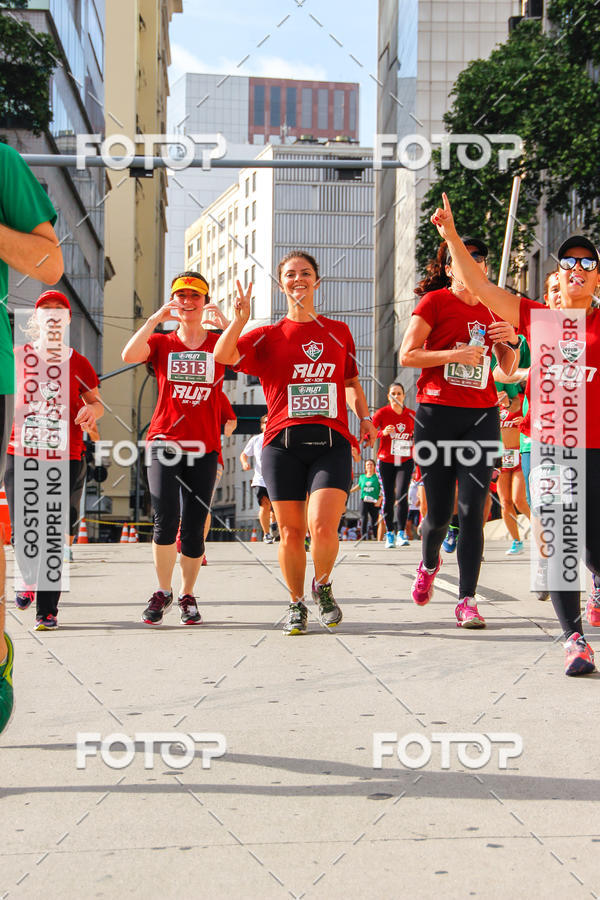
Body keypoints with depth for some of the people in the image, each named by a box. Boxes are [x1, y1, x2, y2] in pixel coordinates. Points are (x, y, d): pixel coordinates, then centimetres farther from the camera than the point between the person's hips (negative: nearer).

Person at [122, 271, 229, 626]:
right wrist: (156, 318, -17)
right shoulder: (161, 343, 10)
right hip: (165, 441, 0)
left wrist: (224, 323, -21)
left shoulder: (219, 344, 10)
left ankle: (188, 595, 19)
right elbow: (129, 355, -12)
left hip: (204, 447, 1)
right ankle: (163, 592, 6)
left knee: (194, 528, 0)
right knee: (166, 519, -14)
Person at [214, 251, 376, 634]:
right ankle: (297, 604, 24)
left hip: (332, 442, 0)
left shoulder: (339, 332, 16)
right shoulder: (268, 336, 10)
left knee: (323, 526, -16)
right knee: (291, 532, 3)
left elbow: (352, 382, 27)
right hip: (283, 443, 0)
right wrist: (240, 319, -16)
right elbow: (222, 356, -4)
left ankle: (323, 585, 14)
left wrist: (365, 417, 14)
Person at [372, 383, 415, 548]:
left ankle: (401, 533, -13)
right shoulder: (382, 413, -4)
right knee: (388, 497, 1)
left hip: (405, 461, 0)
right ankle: (390, 534, 13)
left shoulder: (411, 415, 2)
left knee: (401, 495, -15)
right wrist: (382, 432, -29)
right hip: (385, 461, 0)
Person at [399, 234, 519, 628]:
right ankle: (429, 565, 35)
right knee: (439, 512, 2)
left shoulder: (491, 310, 13)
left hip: (481, 416, 3)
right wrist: (455, 354, -16)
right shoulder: (435, 301, 0)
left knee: (473, 510, -6)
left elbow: (507, 369, 19)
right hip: (436, 414, -3)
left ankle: (467, 600, -2)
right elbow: (407, 354, -7)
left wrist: (511, 341, -1)